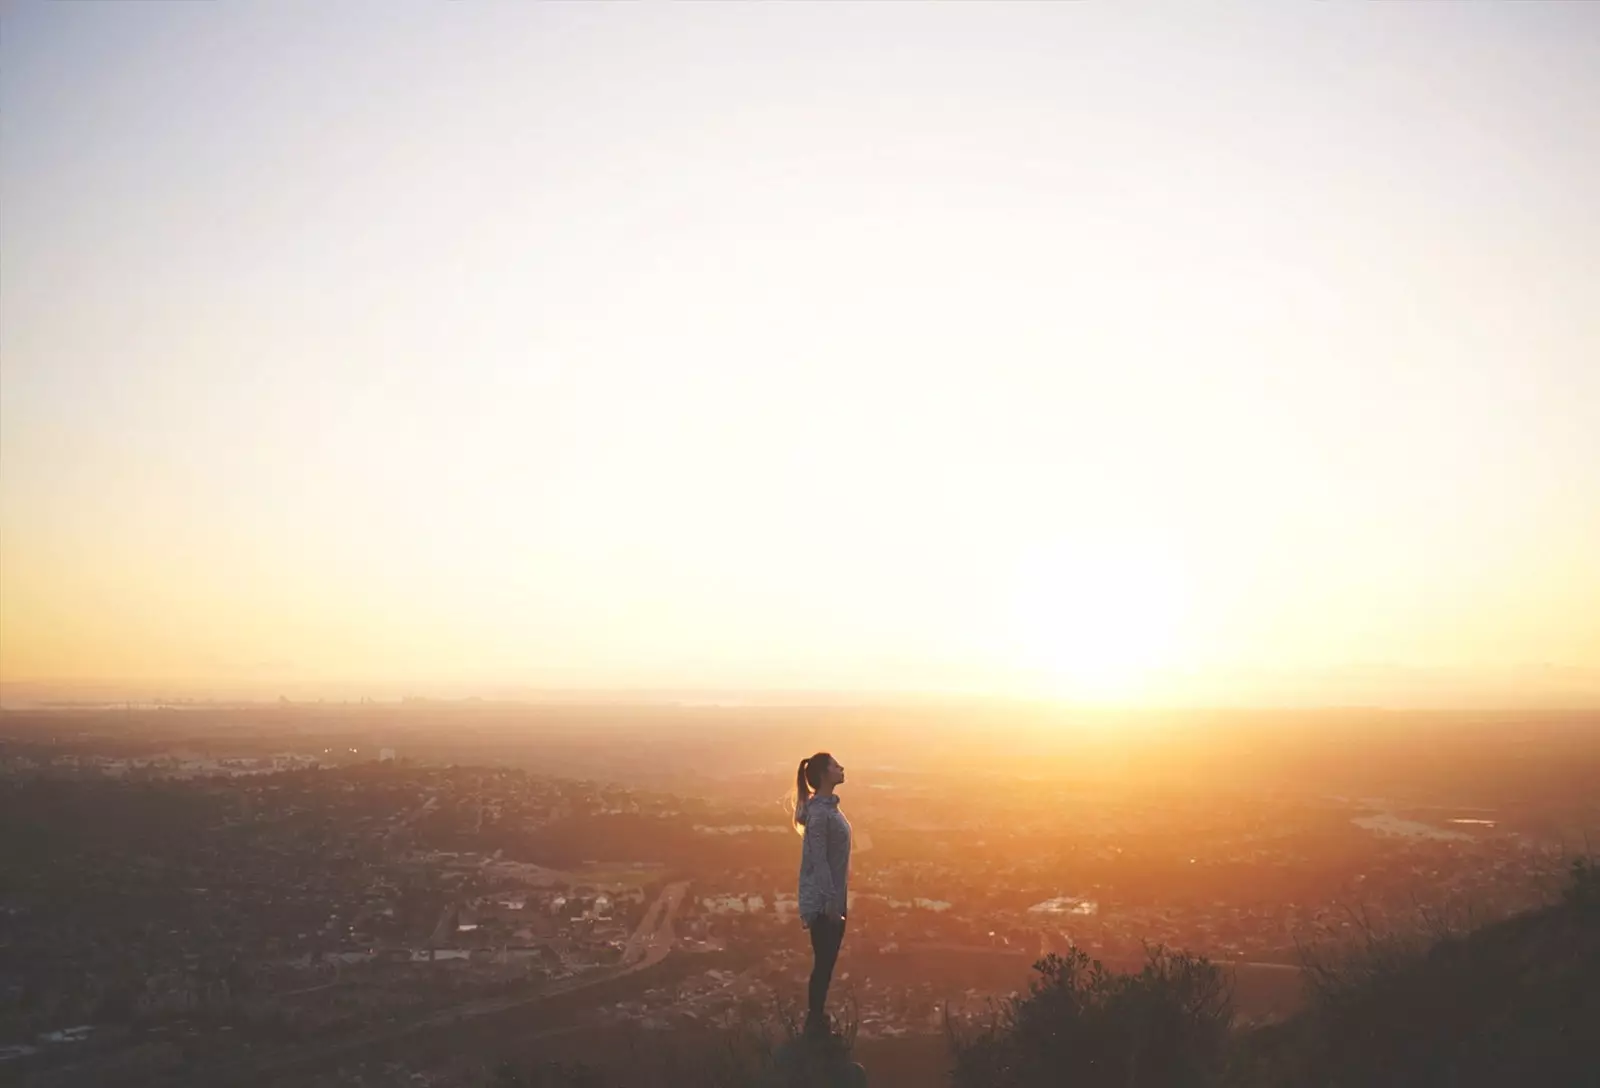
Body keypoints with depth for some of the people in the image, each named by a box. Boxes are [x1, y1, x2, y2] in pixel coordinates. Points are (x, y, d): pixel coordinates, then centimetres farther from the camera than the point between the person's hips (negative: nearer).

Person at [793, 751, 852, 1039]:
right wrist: (831, 901, -22)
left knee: (828, 963, 14)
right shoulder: (819, 812, -18)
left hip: (833, 899, 9)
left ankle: (817, 1020, 23)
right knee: (823, 963, -2)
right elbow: (818, 860, -21)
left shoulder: (830, 807, 11)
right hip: (823, 902, -9)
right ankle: (815, 1025, 7)